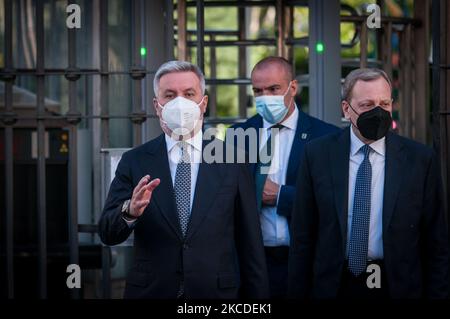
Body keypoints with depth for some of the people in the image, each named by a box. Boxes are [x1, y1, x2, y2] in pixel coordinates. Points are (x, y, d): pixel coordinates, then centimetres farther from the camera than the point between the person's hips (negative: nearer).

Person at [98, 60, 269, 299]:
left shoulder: (231, 162, -1)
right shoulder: (135, 162, 0)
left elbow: (250, 242, 0)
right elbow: (108, 234, -7)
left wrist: (258, 295, -1)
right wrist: (130, 210, -27)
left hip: (216, 291, 0)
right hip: (151, 291, 0)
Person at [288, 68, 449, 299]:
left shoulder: (420, 158, -3)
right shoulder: (317, 154, -1)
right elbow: (302, 237, 0)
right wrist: (297, 292, -3)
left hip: (396, 286, 0)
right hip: (334, 286, 0)